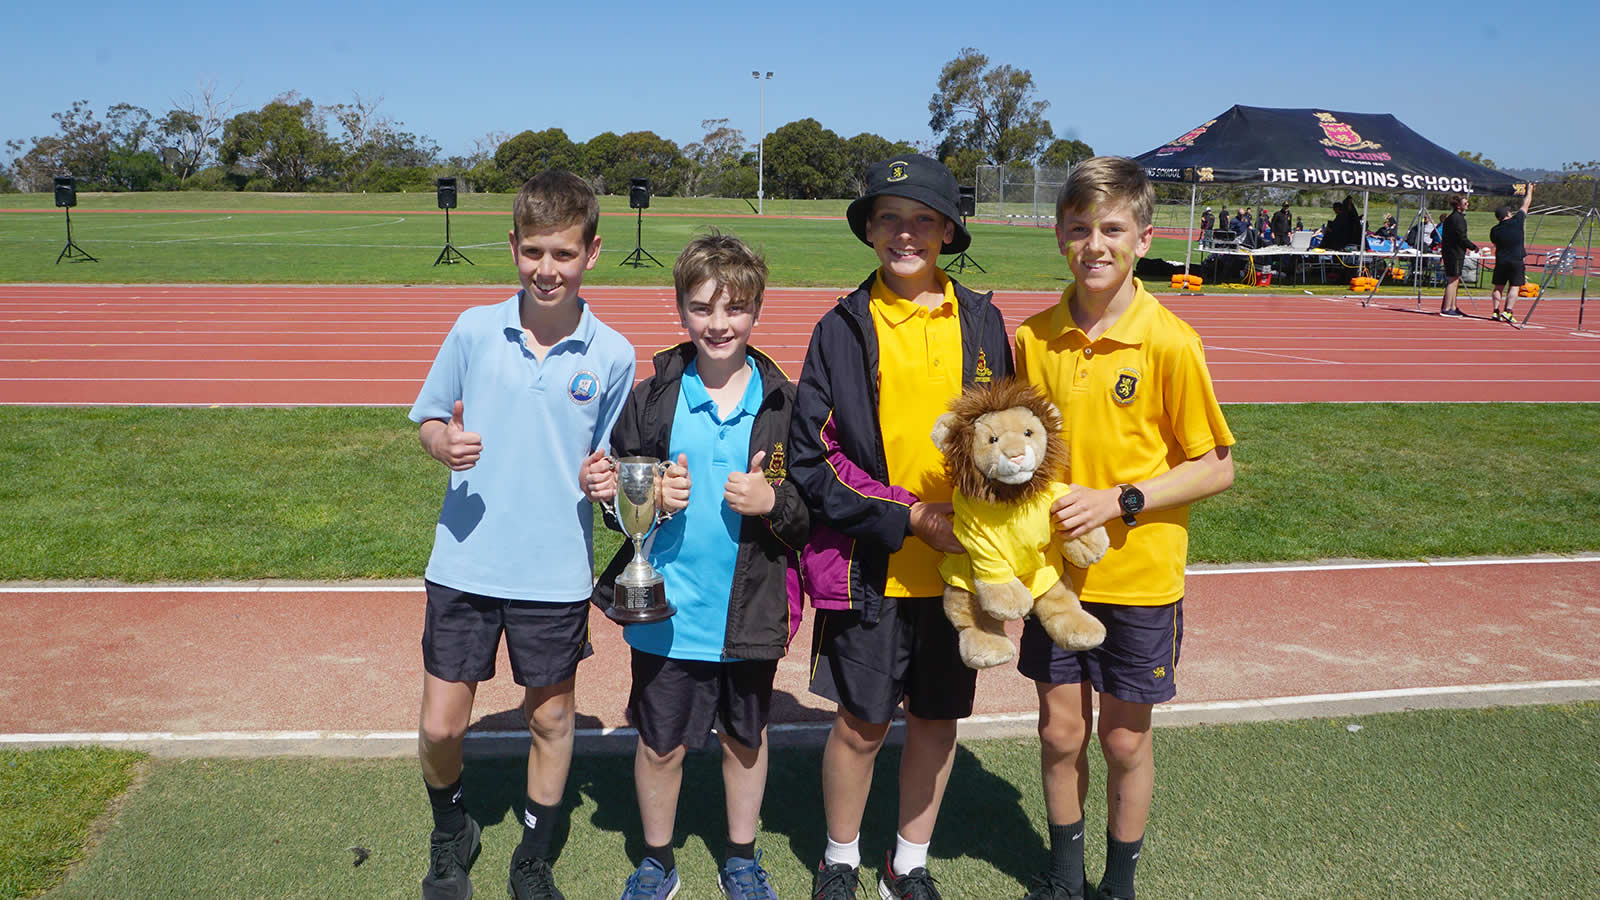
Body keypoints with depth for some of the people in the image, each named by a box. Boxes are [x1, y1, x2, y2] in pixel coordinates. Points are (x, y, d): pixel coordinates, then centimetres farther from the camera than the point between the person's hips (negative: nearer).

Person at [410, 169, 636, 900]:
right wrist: (443, 443, -16)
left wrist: (604, 476, -15)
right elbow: (427, 422, 6)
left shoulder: (612, 355, -3)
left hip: (557, 573, 0)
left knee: (551, 720, 13)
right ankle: (451, 835, 38)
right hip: (465, 562, 0)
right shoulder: (474, 330, -3)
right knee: (440, 728, 6)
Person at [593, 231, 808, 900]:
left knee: (745, 738, 18)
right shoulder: (651, 400, -5)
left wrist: (774, 503, -19)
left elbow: (820, 509, 0)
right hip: (666, 612, 0)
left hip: (750, 613, 1)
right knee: (661, 744, 13)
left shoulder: (785, 405, -4)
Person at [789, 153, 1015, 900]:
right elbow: (810, 460, -9)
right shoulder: (842, 328, -5)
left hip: (958, 565, 3)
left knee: (937, 720, 14)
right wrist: (911, 516, -15)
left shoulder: (982, 322, 3)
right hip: (870, 566, -2)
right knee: (861, 724, 8)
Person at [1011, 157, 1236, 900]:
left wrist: (1119, 501, -19)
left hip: (1139, 576, -3)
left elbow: (1216, 468, -9)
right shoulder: (1033, 338, -2)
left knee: (1124, 741, 12)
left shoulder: (1169, 344, -14)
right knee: (1060, 732, 14)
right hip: (1055, 570, 3)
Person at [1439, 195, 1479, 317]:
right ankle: (1446, 309, -10)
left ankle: (1452, 308, 19)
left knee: (1455, 281, 14)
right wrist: (1473, 247, -5)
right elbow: (1461, 238, -17)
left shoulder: (1450, 218, 16)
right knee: (1453, 280, -9)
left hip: (1449, 252, 10)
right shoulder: (1458, 218, -14)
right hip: (1455, 254, -10)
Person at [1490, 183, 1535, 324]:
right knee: (1514, 287, 0)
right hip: (1516, 261, -3)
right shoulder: (1517, 221, -4)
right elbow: (1526, 204, 9)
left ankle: (1496, 311, 5)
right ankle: (1507, 311, -9)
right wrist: (1529, 190, 23)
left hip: (1500, 261, 3)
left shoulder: (1494, 230, 1)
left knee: (1499, 287, 8)